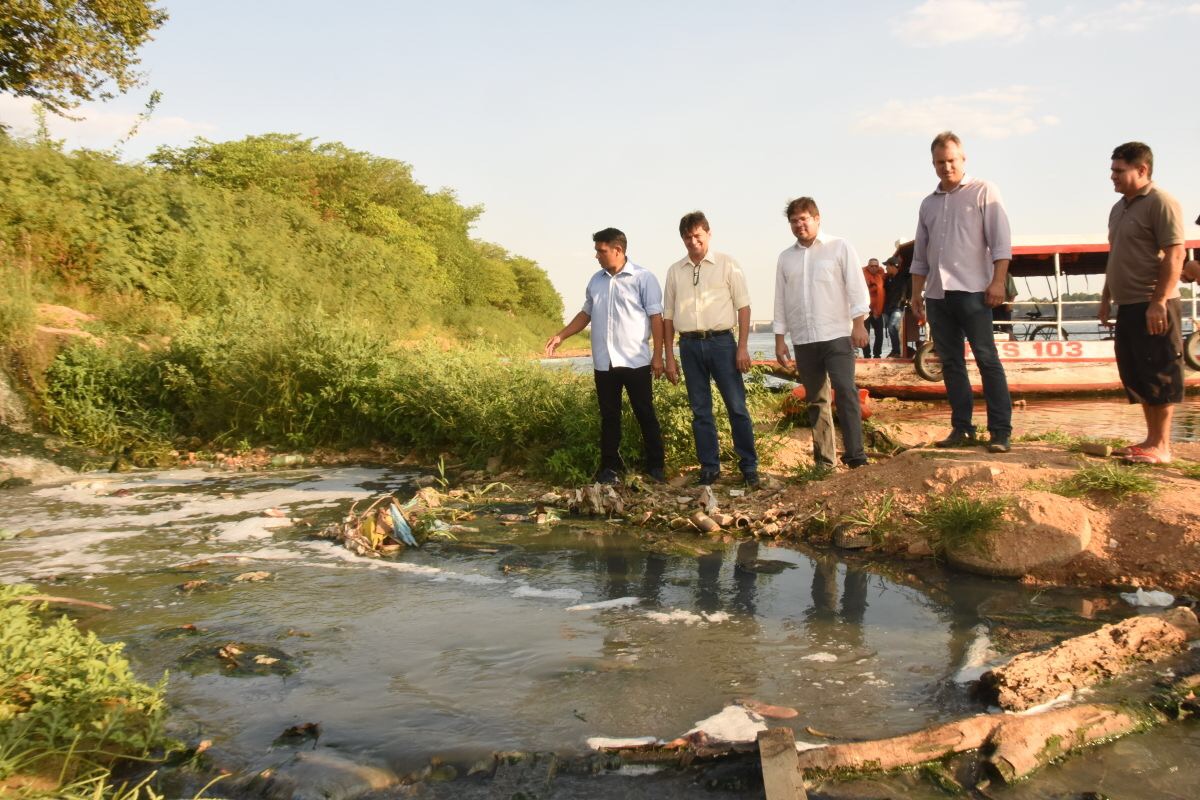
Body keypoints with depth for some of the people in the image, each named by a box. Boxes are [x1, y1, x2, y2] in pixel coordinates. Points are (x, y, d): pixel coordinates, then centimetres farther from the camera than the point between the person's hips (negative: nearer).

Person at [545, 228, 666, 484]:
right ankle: (610, 467, 17)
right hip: (604, 362, 5)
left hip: (636, 361, -5)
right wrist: (561, 336, 9)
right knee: (609, 416, 9)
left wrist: (657, 355, -10)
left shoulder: (643, 277, -4)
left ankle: (655, 465, 12)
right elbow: (586, 314, 20)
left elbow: (656, 317, -6)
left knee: (645, 414, 3)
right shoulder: (596, 280, 12)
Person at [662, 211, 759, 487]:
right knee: (699, 410, 8)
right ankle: (709, 467, 18)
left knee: (737, 407, -1)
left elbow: (743, 306, 1)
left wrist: (743, 347, -7)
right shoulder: (675, 271, 10)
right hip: (689, 344, 3)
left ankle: (749, 466, 8)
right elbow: (668, 316, 12)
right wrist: (669, 357, 8)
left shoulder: (727, 265, 3)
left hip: (721, 341, -3)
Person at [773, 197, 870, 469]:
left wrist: (859, 324, -11)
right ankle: (823, 459, 12)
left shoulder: (839, 247, 4)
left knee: (845, 392, -15)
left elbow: (856, 288, -1)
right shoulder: (785, 258, 13)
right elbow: (781, 301, 14)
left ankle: (855, 456, -14)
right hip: (803, 340, 4)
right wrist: (779, 340, 11)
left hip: (837, 335, -4)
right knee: (815, 399, 7)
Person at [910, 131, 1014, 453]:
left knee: (987, 360, -8)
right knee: (950, 363, 6)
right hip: (937, 294, 6)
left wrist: (998, 281, -14)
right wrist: (916, 292, 15)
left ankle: (1001, 432, -6)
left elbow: (1000, 240, -5)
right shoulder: (928, 203, 19)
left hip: (971, 291, -5)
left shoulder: (983, 192, 4)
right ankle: (962, 429, 11)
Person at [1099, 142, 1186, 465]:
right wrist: (1106, 298, 21)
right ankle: (1151, 439, 20)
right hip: (1128, 306, 9)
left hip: (1152, 307, -9)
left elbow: (1174, 256, -17)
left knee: (1159, 375, -4)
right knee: (1135, 375, 12)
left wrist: (1158, 302, -22)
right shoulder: (1119, 208, 17)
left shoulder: (1161, 203, -11)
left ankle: (1161, 445, 2)